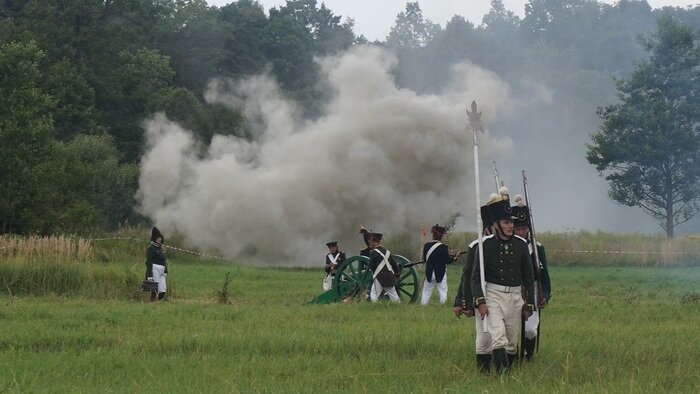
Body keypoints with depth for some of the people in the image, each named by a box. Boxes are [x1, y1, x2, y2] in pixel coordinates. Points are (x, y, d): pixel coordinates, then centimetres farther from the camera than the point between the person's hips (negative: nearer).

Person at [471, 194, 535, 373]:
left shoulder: (521, 245, 7)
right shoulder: (486, 246, -3)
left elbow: (529, 277, 13)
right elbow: (476, 276, -4)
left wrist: (529, 304, 9)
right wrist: (480, 302, -15)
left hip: (515, 297, 4)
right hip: (493, 296, -4)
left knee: (512, 342, 8)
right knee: (498, 337, -20)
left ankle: (508, 371, 22)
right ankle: (501, 373, -25)